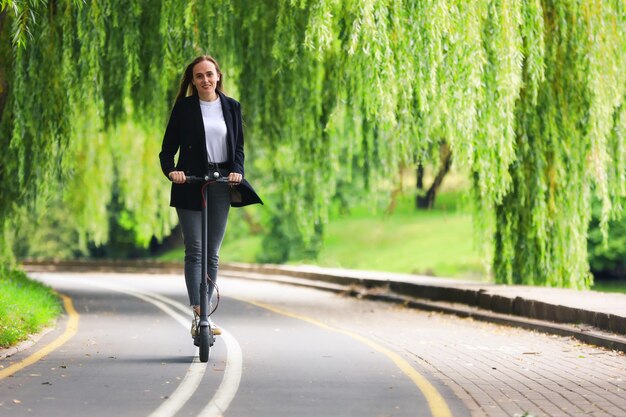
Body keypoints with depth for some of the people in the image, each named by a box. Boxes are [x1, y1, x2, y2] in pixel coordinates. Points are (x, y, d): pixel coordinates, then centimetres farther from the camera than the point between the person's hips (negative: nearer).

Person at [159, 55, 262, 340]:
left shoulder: (231, 107, 9)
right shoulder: (184, 107, 1)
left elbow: (238, 146, 12)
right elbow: (168, 147, 2)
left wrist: (237, 170, -8)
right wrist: (170, 170, -17)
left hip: (221, 185, 3)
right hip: (190, 184, -2)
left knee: (212, 253, 5)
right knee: (194, 251, -9)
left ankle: (205, 314, 12)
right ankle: (197, 316, -14)